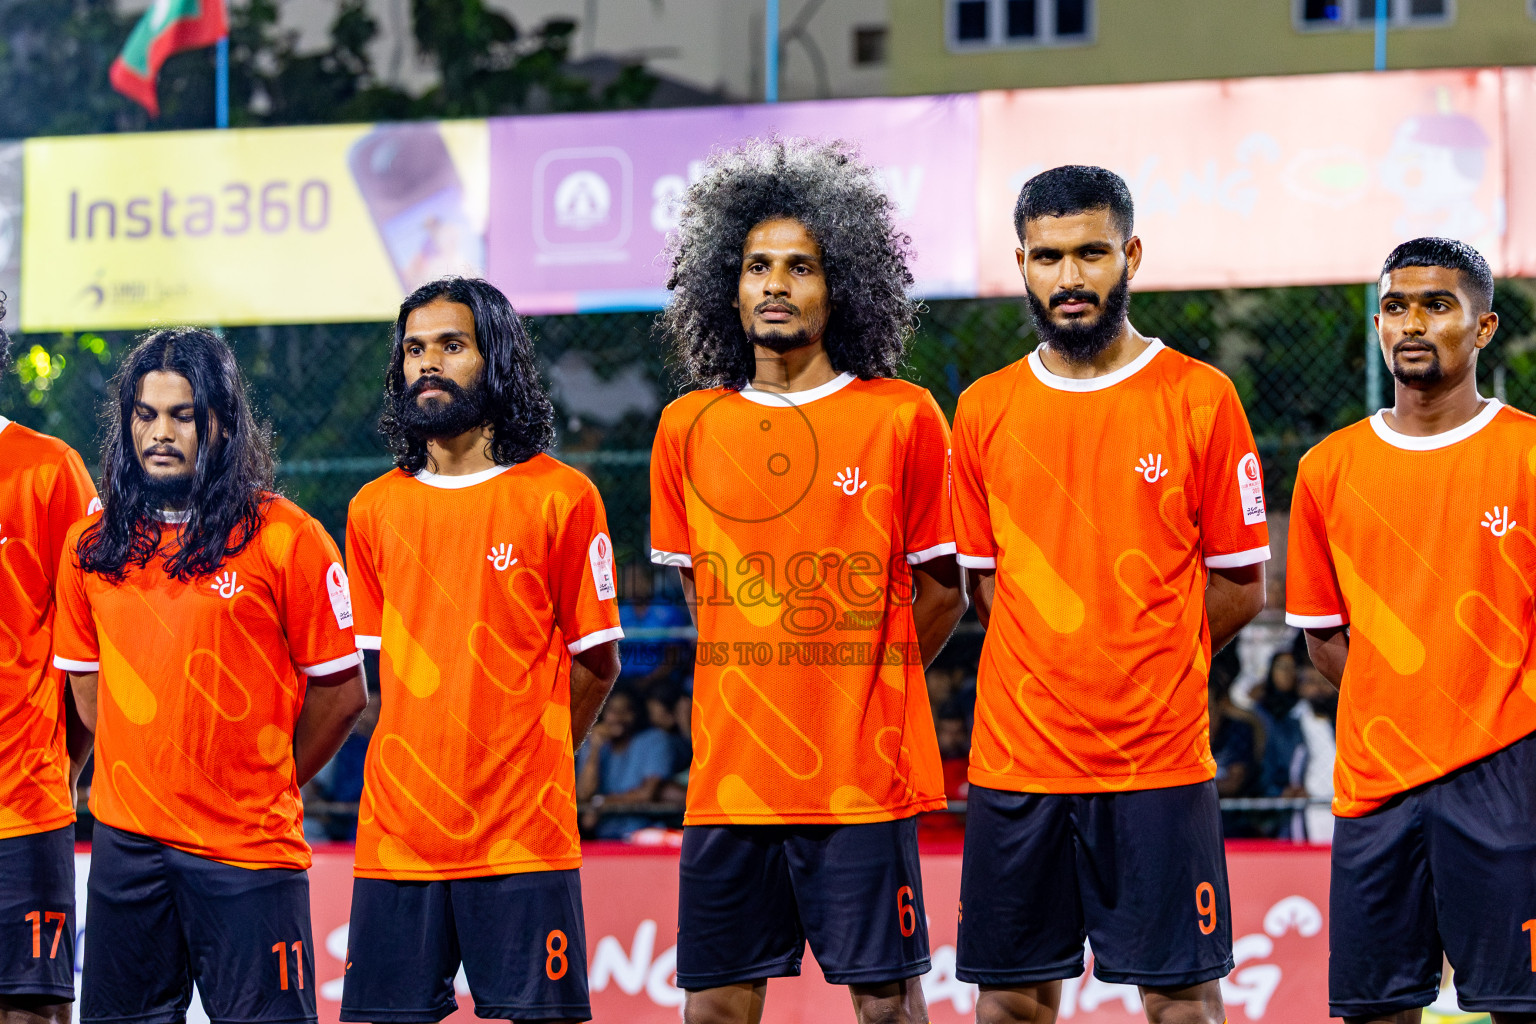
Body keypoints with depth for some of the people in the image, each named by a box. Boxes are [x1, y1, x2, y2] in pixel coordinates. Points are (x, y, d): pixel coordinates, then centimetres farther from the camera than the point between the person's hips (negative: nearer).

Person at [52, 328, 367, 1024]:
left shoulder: (284, 537, -6)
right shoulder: (92, 545, 8)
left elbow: (341, 691, 0)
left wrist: (268, 785, 7)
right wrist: (142, 778, 14)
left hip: (247, 856, -4)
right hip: (123, 843, 4)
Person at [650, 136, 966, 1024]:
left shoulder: (902, 418, -1)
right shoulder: (689, 428, 8)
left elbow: (941, 592, 6)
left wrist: (858, 701, 5)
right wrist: (766, 692, 12)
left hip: (863, 779, -3)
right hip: (728, 778, 3)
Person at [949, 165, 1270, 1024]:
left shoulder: (1200, 398, -1)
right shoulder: (985, 411, 8)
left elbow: (1242, 588, 2)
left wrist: (1145, 672, 1)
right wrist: (1055, 671, 5)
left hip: (1160, 760, -3)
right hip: (1016, 756, 3)